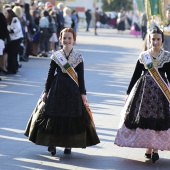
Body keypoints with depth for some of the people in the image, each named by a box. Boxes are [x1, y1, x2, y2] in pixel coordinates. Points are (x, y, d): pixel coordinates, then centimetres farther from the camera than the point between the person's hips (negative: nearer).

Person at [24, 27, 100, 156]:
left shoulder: (78, 57, 1)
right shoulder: (56, 56, 3)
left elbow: (81, 77, 1)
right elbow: (50, 74, 5)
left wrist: (83, 93, -2)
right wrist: (46, 91, 3)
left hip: (72, 90, -1)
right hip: (57, 89, 1)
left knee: (72, 116, 0)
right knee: (53, 115, -1)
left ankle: (68, 145, 12)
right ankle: (52, 144, 10)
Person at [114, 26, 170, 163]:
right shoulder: (143, 56, 5)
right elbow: (136, 75, 8)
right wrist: (129, 93, 8)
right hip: (144, 90, 1)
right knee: (144, 119, 1)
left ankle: (155, 149, 0)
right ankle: (148, 149, 11)